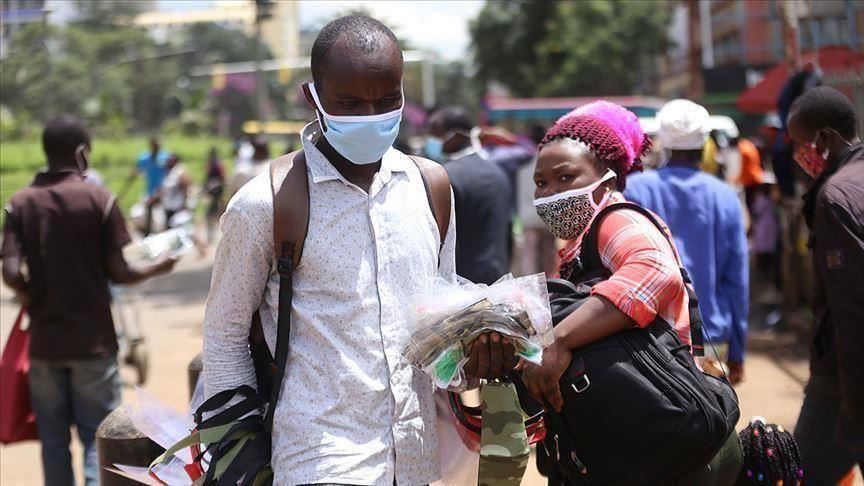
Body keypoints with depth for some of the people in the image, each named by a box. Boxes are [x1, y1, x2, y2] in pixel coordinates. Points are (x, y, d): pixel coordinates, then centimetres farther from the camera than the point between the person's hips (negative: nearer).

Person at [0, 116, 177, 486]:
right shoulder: (99, 199, -7)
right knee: (98, 438, 4)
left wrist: (33, 300, 11)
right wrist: (157, 268, 11)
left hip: (44, 342, 3)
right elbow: (118, 273, -7)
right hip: (93, 341, -2)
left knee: (53, 439, 12)